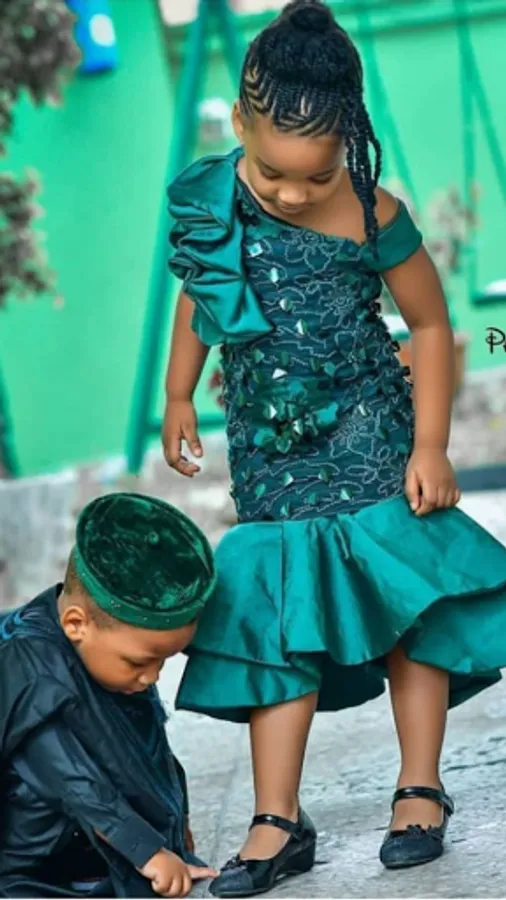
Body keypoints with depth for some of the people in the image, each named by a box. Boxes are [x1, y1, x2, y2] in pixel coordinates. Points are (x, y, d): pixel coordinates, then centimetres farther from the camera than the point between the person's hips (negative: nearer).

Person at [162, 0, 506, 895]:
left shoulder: (371, 217, -17)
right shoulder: (206, 197, -7)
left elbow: (431, 324, -7)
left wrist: (430, 446, -10)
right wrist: (178, 397, 14)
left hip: (370, 438, -3)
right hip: (269, 452, 3)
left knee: (404, 596, 0)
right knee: (273, 616, 2)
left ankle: (420, 790, 14)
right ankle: (278, 822, 6)